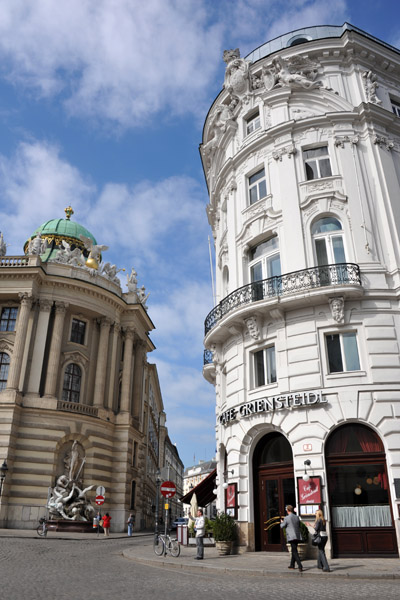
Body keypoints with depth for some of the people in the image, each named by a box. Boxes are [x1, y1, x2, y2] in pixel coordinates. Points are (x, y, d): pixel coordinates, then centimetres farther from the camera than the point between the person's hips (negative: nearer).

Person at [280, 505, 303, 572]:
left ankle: (300, 566, -18)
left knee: (295, 551, -7)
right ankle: (292, 565, 29)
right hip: (298, 536, 6)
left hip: (291, 537, -6)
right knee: (294, 551, 19)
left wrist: (282, 522, 22)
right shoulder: (297, 517, 5)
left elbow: (282, 526, 1)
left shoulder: (286, 518, -11)